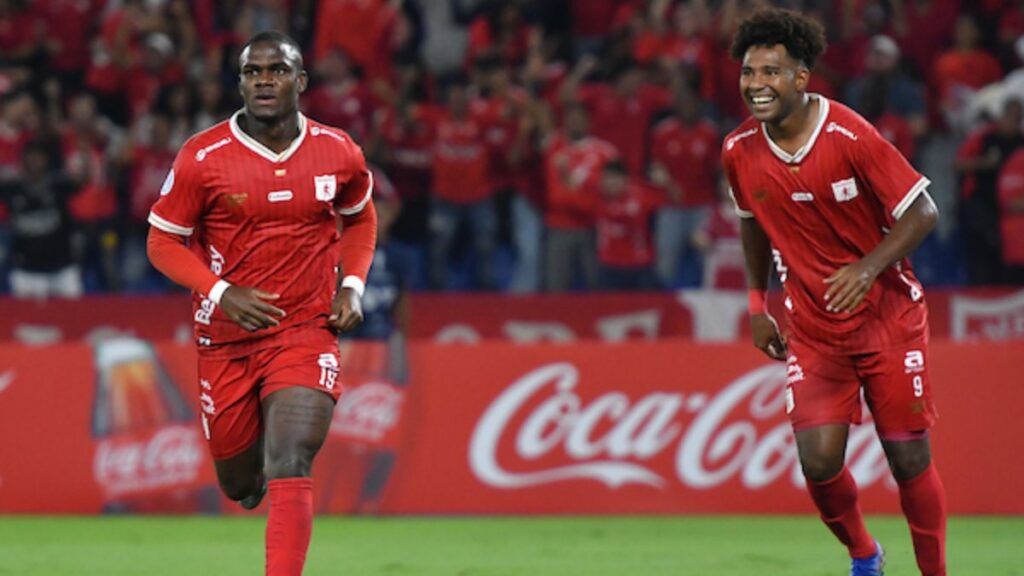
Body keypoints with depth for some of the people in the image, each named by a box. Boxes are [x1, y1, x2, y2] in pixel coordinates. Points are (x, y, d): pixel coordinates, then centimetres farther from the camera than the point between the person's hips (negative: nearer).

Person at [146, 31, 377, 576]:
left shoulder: (338, 153, -1)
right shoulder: (203, 157, -9)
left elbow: (360, 218, 19)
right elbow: (162, 242, -2)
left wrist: (352, 285, 2)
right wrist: (222, 294, -16)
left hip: (306, 332, -1)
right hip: (226, 341, 1)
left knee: (289, 470, -21)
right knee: (240, 483, 14)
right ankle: (254, 473, 52)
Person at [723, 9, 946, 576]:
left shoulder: (850, 136, -19)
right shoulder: (739, 151, -5)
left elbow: (921, 211, -12)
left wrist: (868, 267, -25)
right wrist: (757, 302, 14)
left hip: (889, 318, -3)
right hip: (812, 330, 3)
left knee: (909, 458, -2)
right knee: (819, 461, -8)